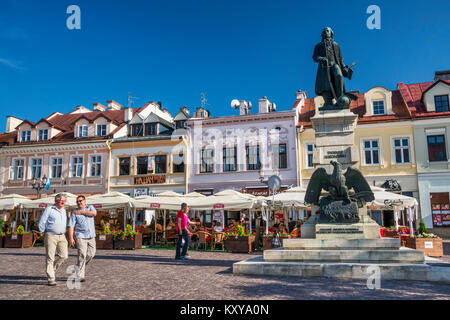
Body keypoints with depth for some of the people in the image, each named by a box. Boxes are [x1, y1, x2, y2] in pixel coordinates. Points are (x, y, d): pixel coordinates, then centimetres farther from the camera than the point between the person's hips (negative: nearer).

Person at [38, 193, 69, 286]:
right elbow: (41, 223, -2)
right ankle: (51, 279, 3)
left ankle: (52, 269, 22)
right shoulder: (49, 210, -4)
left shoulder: (63, 211, 16)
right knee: (50, 258, -3)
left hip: (62, 236, 6)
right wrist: (44, 234, 4)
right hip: (51, 236, -6)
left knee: (64, 256, -3)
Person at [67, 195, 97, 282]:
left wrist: (81, 212, -11)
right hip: (81, 236, -4)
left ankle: (79, 266, 31)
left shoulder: (90, 207, 10)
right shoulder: (74, 212, 1)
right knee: (82, 255, -9)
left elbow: (94, 213, -13)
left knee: (91, 254, 7)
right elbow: (71, 226, -5)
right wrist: (71, 238, -14)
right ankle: (80, 276, -2)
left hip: (91, 236, 4)